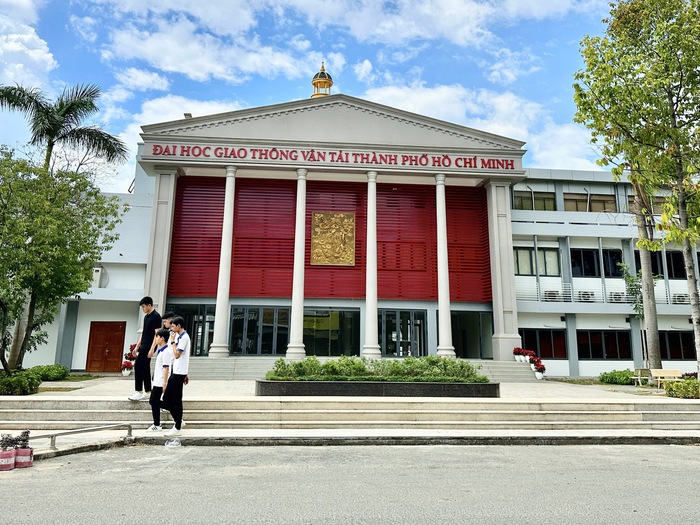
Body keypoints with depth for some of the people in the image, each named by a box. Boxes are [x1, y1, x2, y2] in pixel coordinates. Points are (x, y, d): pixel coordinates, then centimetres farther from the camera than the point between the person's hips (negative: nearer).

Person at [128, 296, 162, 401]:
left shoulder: (156, 317, -12)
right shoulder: (146, 316, 16)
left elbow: (157, 334, -17)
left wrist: (152, 349, -21)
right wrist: (137, 346, 19)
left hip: (149, 346, -9)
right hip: (144, 345, 9)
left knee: (138, 366, -11)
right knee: (145, 368, 10)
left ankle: (139, 392, -6)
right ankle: (147, 392, 15)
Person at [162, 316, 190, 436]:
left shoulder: (184, 337, -15)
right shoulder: (180, 337, 16)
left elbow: (177, 354, -21)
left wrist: (173, 342, -10)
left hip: (179, 373, -9)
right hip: (175, 372, 9)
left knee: (176, 400, -2)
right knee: (166, 399, 12)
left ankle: (178, 428, 6)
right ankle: (178, 420, 23)